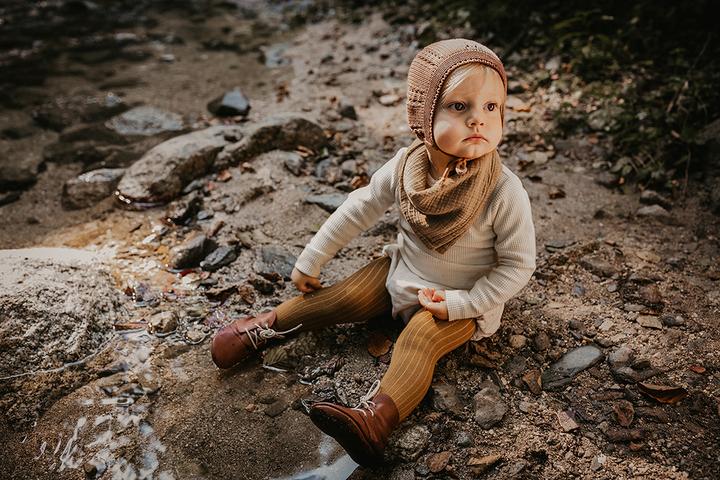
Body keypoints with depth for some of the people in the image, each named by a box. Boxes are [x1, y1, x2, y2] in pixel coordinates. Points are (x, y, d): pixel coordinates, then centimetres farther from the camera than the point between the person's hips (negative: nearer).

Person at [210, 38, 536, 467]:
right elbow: (361, 208, -4)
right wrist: (312, 260, 2)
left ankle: (375, 419, -41)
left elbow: (519, 265, -18)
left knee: (420, 337, -28)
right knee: (340, 298, -2)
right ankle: (264, 327, 14)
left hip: (462, 298, -4)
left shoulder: (505, 193, -29)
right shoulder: (407, 164, -18)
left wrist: (461, 303, -23)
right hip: (402, 271, 4)